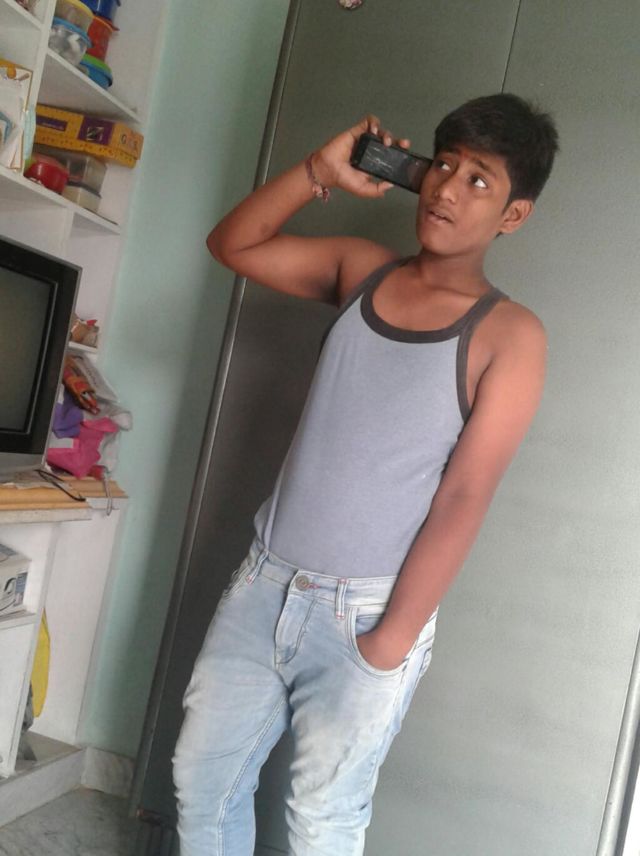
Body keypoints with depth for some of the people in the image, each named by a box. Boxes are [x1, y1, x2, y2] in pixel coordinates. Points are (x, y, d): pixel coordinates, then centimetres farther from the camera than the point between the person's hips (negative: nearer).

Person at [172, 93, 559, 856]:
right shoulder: (361, 270, 5)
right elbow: (231, 244, 8)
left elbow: (463, 498, -14)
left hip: (363, 612, -5)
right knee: (202, 780, 16)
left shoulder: (509, 335, -10)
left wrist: (393, 639, -15)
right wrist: (321, 171, -6)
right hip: (264, 582, 5)